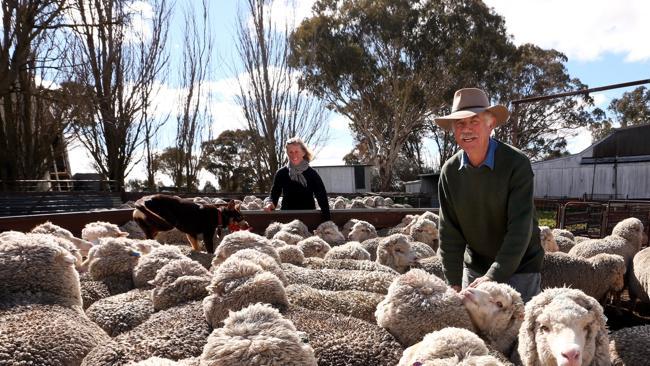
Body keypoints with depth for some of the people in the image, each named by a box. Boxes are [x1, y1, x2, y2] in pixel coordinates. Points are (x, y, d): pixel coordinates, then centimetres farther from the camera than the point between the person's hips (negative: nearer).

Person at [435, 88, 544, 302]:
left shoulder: (516, 164, -17)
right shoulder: (450, 171, -4)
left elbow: (520, 228, -22)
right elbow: (449, 231, -3)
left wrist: (493, 276, -27)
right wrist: (454, 282, -8)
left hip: (519, 267, -3)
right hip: (474, 267, 4)